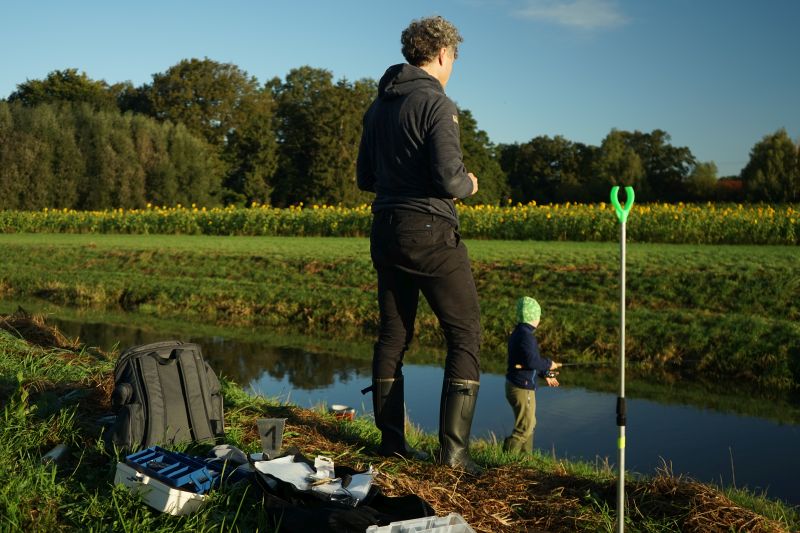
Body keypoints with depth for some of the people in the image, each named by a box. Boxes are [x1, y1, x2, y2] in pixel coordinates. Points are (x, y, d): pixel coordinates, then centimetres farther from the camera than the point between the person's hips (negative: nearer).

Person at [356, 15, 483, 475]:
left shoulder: (379, 106, 14)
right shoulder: (436, 104, -11)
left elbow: (365, 178, 18)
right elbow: (449, 179, -19)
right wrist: (468, 185, 2)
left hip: (386, 231, 8)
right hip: (430, 232, -8)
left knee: (393, 335, 14)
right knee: (465, 334, 1)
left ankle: (392, 439, 19)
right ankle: (453, 446, -5)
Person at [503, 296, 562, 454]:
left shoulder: (517, 333, 12)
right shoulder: (526, 335, -20)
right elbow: (531, 361, -28)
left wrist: (544, 374, 21)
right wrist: (548, 364, -11)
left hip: (516, 385, 10)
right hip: (522, 388, -10)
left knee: (529, 424, 19)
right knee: (524, 427, -5)